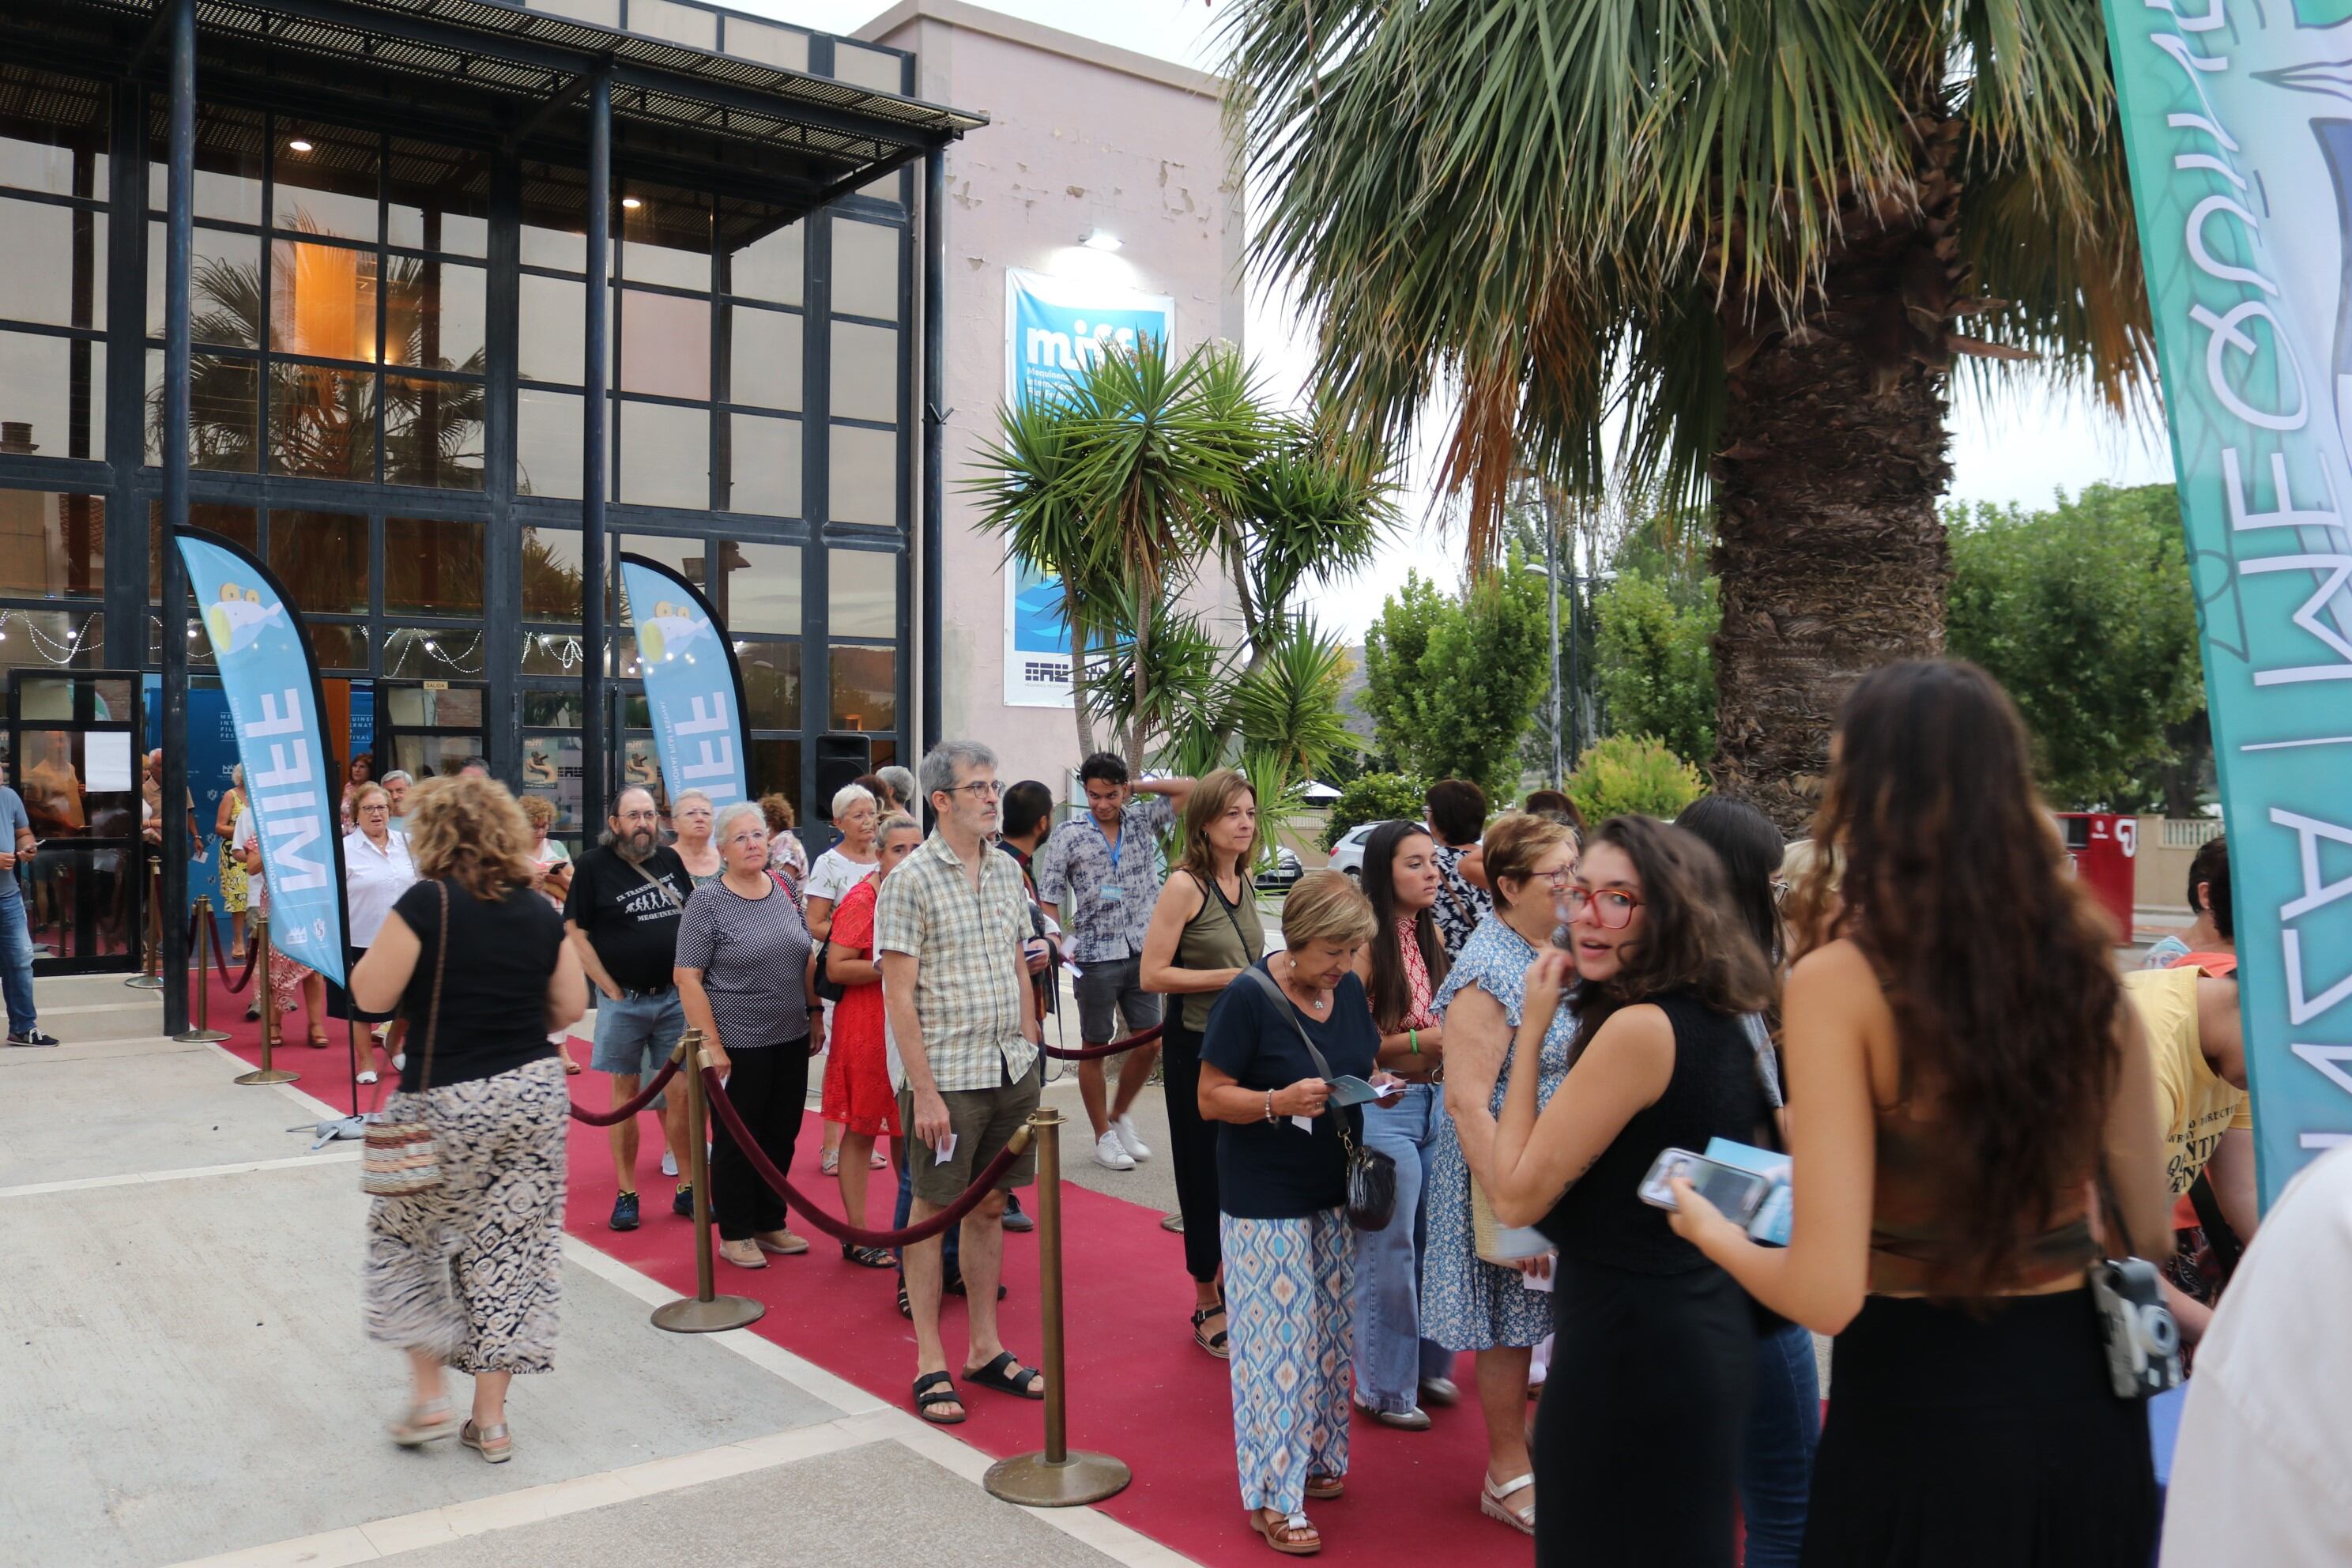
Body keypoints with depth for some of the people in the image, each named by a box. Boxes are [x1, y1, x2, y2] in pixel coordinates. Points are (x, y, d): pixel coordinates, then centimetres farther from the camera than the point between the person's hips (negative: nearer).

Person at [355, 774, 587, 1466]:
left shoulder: (426, 903, -11)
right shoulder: (538, 910, 4)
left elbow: (371, 995, -11)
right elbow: (571, 1005, 8)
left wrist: (381, 946, 7)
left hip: (446, 1100, -4)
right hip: (535, 1095, 4)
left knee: (408, 1241, 17)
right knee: (509, 1250, 10)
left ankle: (429, 1398, 17)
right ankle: (490, 1420, 17)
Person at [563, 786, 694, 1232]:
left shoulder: (671, 860, 8)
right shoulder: (594, 866, -4)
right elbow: (575, 933, -5)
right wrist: (612, 990, -9)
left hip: (674, 996, 3)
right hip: (624, 1001, -3)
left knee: (681, 1092, 4)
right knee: (626, 1092, 4)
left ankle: (687, 1189, 13)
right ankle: (626, 1194, 12)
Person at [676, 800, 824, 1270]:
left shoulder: (782, 890, 6)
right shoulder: (707, 901, -9)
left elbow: (808, 958, 16)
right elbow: (688, 977, -12)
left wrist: (815, 1014, 12)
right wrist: (712, 1044, -15)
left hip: (791, 1038, 5)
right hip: (739, 1045, -5)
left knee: (782, 1135, 14)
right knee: (737, 1140, 6)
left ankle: (771, 1223, 29)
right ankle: (734, 1233, 21)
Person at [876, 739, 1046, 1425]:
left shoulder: (1007, 871, 8)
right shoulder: (911, 879, -10)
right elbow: (898, 993, -12)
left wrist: (1030, 1049, 12)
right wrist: (923, 1089, -15)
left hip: (1011, 1068, 6)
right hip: (947, 1074, -6)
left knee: (989, 1207, 15)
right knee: (933, 1211, 5)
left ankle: (986, 1350, 27)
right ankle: (930, 1365, 16)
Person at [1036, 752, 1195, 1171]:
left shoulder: (1143, 822, 6)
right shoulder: (1068, 836, -2)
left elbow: (1187, 788, 4)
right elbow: (1048, 897, -3)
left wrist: (1136, 786, 2)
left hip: (1142, 953, 3)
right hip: (1096, 958, -3)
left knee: (1149, 1043, 6)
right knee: (1096, 1049, 5)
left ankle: (1120, 1115, 28)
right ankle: (1103, 1137, 18)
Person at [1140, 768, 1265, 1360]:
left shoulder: (1242, 883, 9)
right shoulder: (1185, 885, -13)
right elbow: (1152, 975, -18)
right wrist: (1232, 978, -20)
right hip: (1197, 1047, -6)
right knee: (1205, 1173, 5)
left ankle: (1228, 1283, 29)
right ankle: (1208, 1305, 20)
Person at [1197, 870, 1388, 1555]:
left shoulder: (1348, 989, 2)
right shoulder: (1248, 997, -17)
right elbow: (1211, 1098, -14)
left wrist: (1378, 1085, -6)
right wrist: (1280, 1102, -29)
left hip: (1335, 1192, 7)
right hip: (1264, 1202, -7)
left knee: (1328, 1336, 15)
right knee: (1277, 1344, -2)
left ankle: (1314, 1459, 32)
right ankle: (1272, 1496, 9)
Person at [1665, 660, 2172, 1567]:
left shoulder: (1840, 978, -18)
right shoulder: (2083, 960, -3)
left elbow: (1827, 1294, -21)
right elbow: (2148, 1231, 7)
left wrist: (1709, 1228, -1)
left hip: (1922, 1401, -4)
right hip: (2086, 1399, 5)